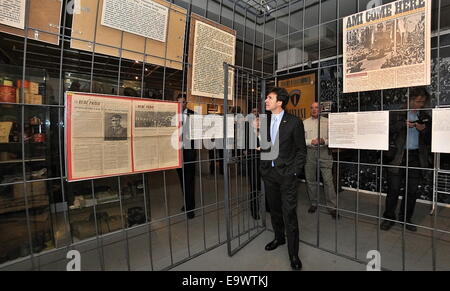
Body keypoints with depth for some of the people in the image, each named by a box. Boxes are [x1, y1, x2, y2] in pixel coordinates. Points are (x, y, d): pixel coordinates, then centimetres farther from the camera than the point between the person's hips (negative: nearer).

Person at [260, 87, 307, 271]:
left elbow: (301, 150, -4)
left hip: (287, 173, -5)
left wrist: (294, 172, -10)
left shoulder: (294, 122, -7)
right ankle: (279, 238, 41)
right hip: (269, 173, 5)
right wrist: (263, 167, 1)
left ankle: (293, 254, 16)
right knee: (274, 209, 18)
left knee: (289, 213, -2)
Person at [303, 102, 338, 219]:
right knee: (310, 180, 9)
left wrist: (324, 141, -16)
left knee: (328, 180, -5)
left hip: (324, 151, -2)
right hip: (309, 152, 2)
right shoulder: (305, 123, 8)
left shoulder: (327, 122, 5)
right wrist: (311, 142, -14)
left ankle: (332, 207, 6)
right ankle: (313, 203, 25)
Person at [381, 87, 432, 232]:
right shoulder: (397, 114, 4)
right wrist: (404, 124, -18)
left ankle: (406, 219, 23)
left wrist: (423, 130, -8)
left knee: (412, 190, 9)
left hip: (416, 157, 4)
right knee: (393, 189, -1)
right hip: (398, 156, -3)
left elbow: (429, 141, 10)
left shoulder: (425, 117, 13)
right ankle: (389, 218, 12)